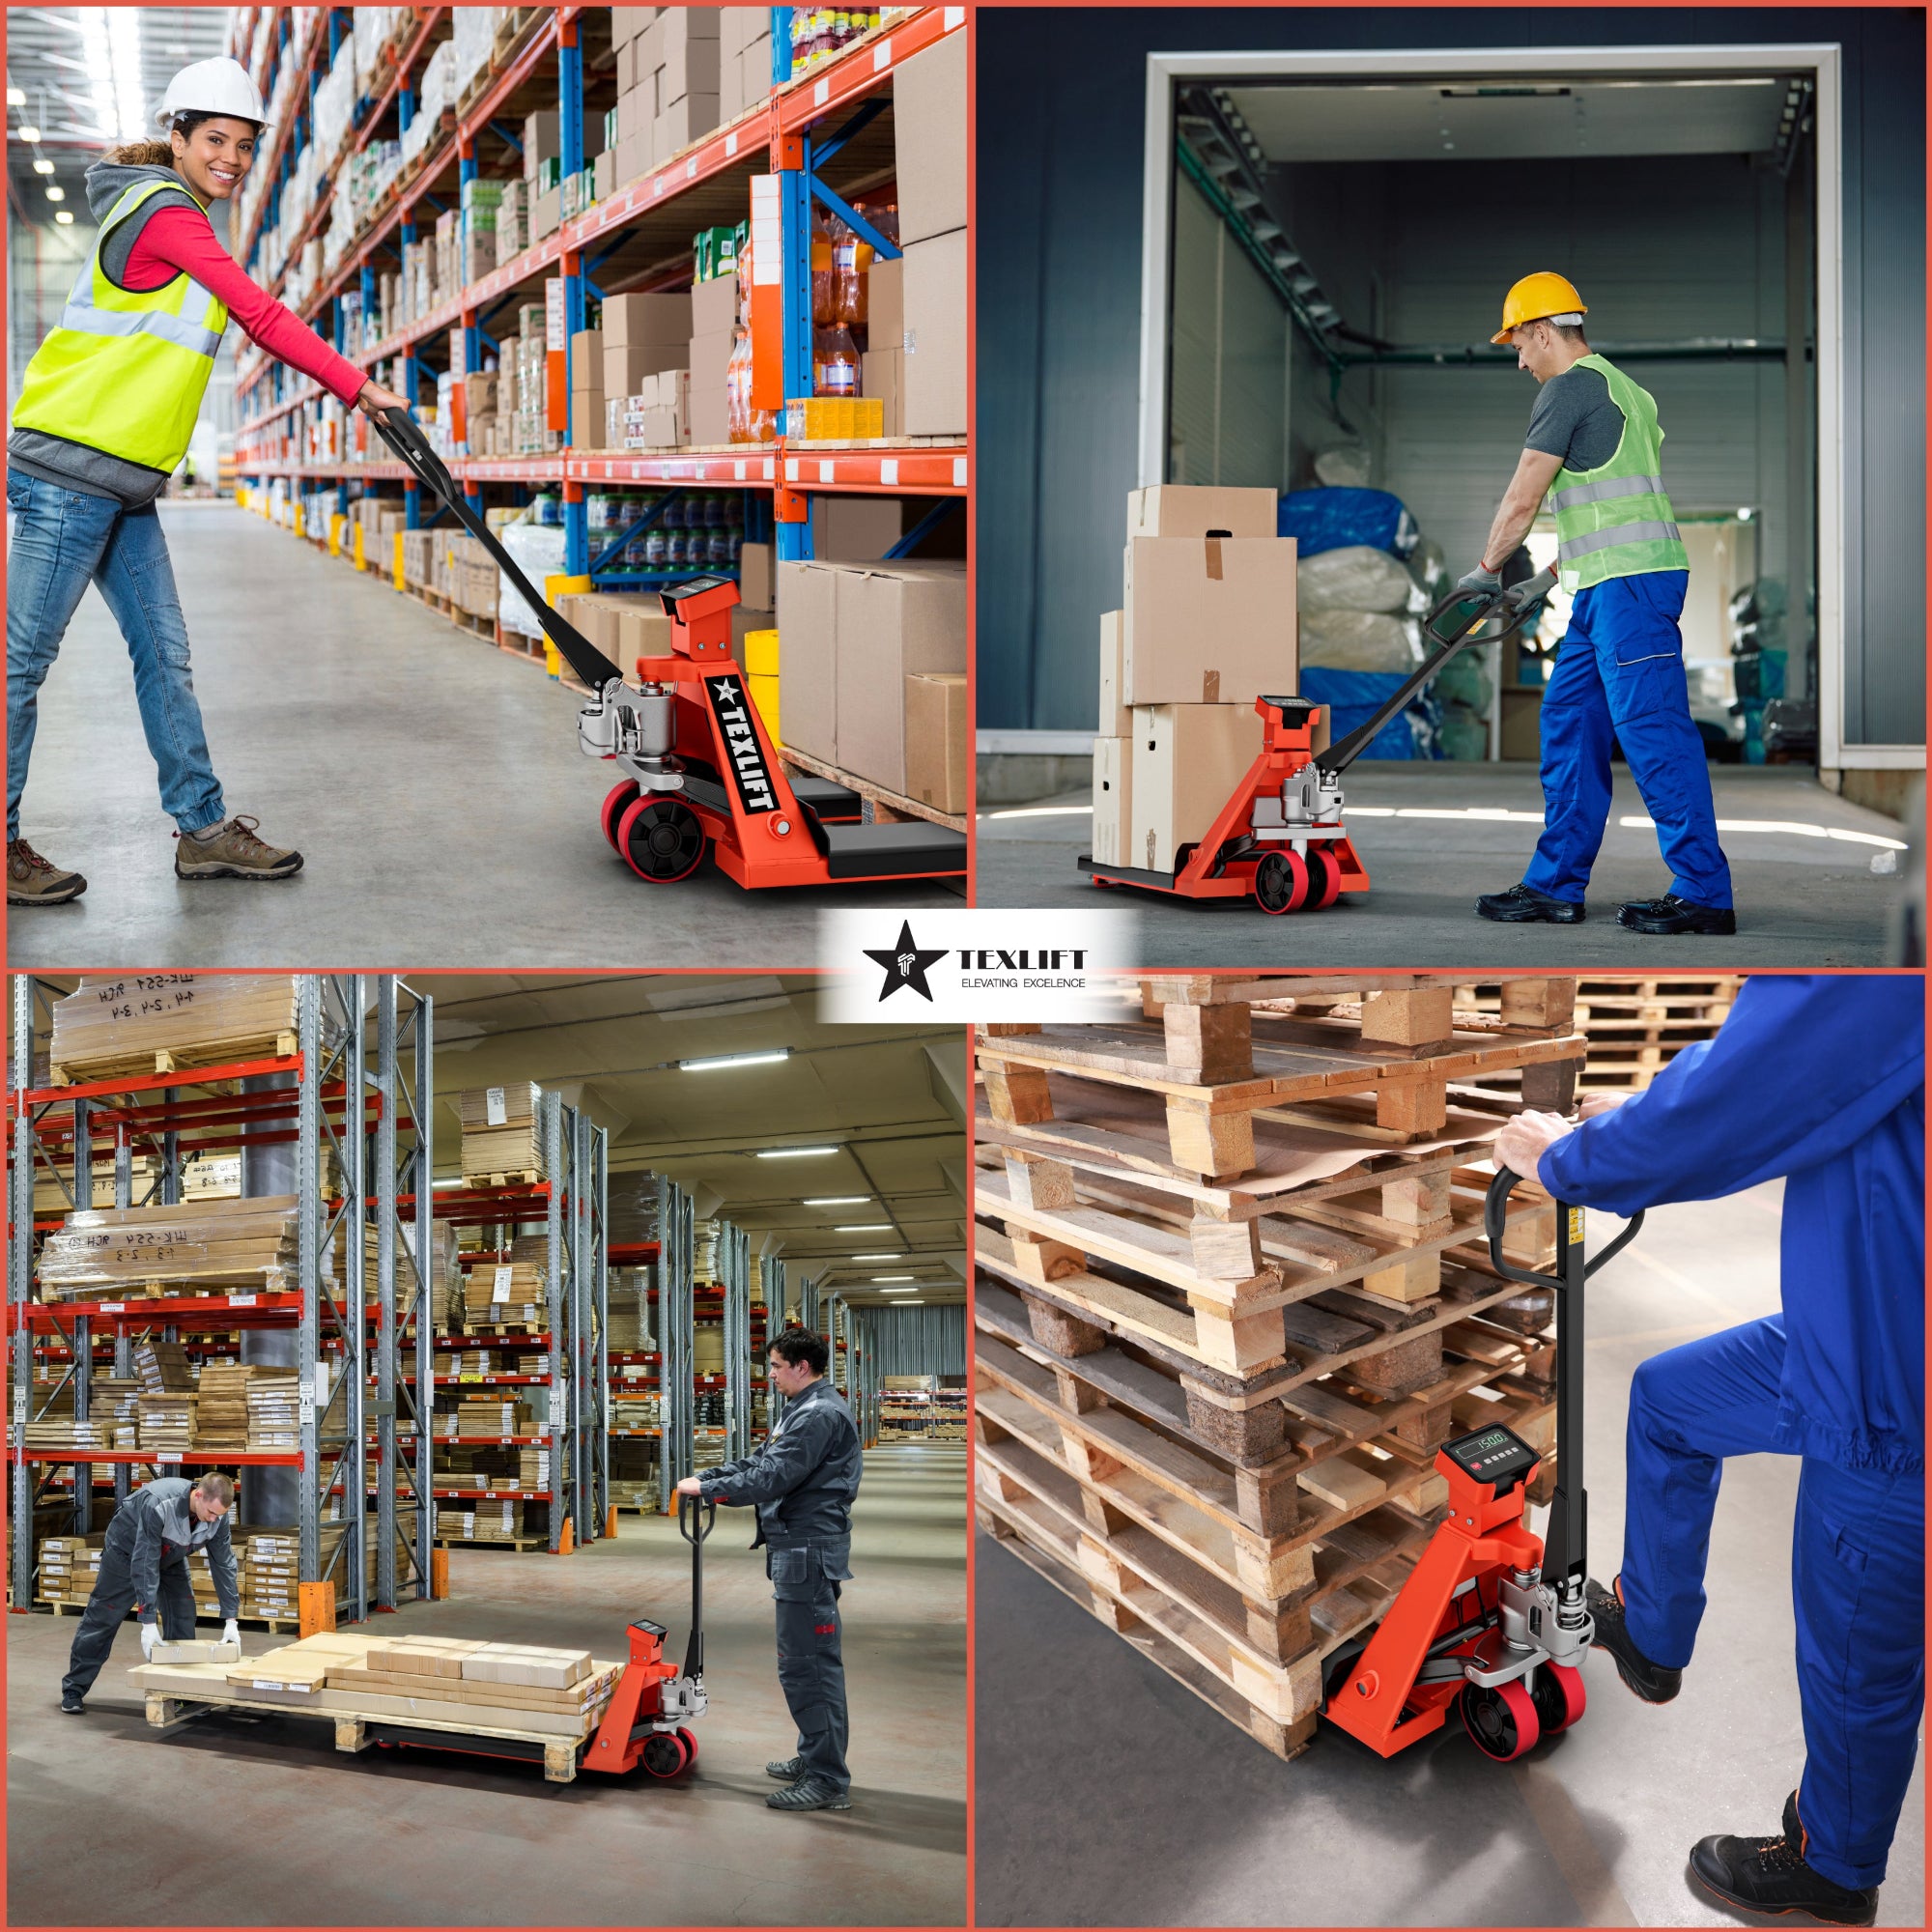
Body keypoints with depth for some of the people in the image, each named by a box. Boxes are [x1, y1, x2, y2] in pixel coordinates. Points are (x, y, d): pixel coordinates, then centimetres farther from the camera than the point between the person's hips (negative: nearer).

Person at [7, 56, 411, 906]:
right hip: (70, 471, -10)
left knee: (164, 652, 10)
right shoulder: (165, 213, -10)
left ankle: (204, 829, 15)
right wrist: (356, 385, -13)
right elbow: (262, 316, -15)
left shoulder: (172, 217, 20)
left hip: (122, 483, 10)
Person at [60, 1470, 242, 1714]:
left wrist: (230, 1619, -20)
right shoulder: (158, 1504, -43)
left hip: (171, 1557, 5)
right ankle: (73, 1690, 12)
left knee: (182, 1618, -3)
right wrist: (148, 1621, -40)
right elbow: (145, 1563, -40)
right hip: (127, 1551, -5)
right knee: (102, 1620, 1)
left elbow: (223, 1563, -17)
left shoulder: (217, 1514, -25)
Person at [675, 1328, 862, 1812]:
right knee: (811, 1662, 17)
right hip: (800, 1550, 11)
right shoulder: (805, 1409, 18)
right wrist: (705, 1478, 11)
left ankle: (828, 1781, -7)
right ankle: (815, 1759, 26)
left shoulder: (821, 1414, -18)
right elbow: (761, 1460, 22)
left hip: (809, 1553, -11)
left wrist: (706, 1488, -12)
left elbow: (772, 1477, -22)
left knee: (807, 1664, -9)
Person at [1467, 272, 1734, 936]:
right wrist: (1573, 559, 38)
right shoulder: (1622, 388, 23)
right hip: (1609, 587, 10)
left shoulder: (1570, 386, -7)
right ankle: (1555, 885, 13)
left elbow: (1522, 499, -7)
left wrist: (1485, 569, 6)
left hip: (1627, 582, -10)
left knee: (1652, 730, -11)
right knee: (1570, 721, 11)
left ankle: (1704, 893, -10)